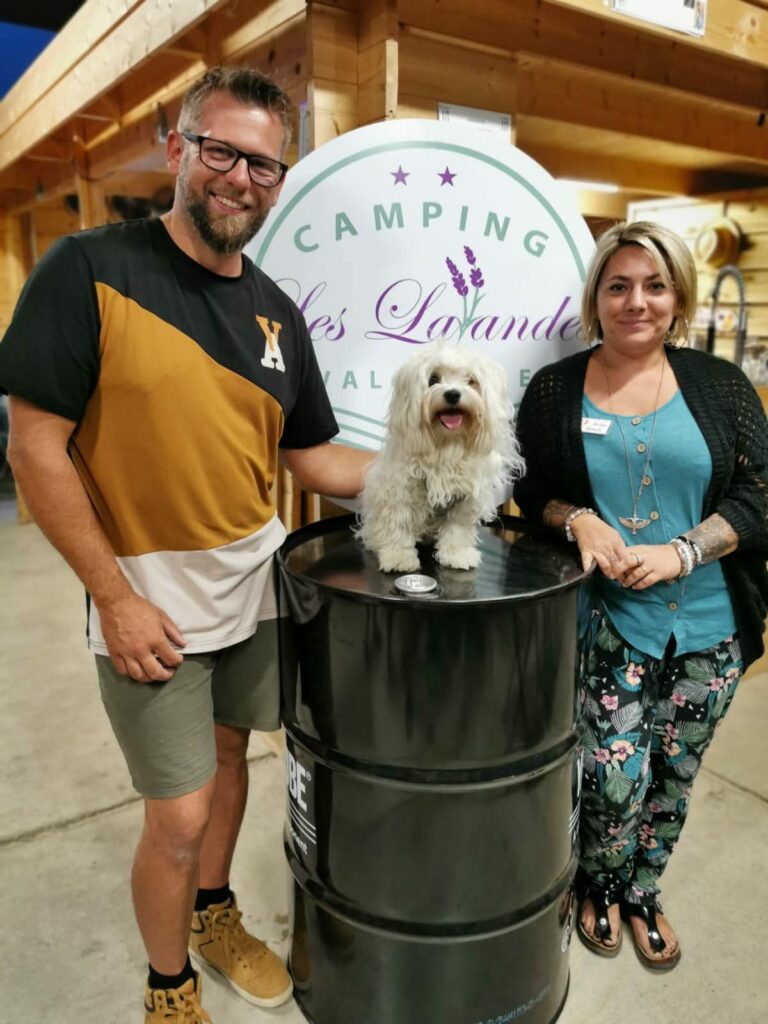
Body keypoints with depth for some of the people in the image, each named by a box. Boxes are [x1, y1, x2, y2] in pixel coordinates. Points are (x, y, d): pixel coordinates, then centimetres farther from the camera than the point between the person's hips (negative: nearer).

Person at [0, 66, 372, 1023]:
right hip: (149, 598, -5)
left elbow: (309, 455, 8)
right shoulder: (89, 269, -12)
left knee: (228, 758, 22)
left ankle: (213, 915, 50)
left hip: (254, 583, 6)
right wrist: (116, 595, -15)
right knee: (179, 817, 5)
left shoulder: (275, 310, 4)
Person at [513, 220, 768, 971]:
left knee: (672, 778, 15)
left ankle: (641, 892, 44)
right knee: (615, 780, -1)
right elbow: (528, 489, 3)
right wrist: (578, 519, -17)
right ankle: (598, 888, 34)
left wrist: (679, 552, -17)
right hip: (606, 621, -1)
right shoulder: (554, 389, 0)